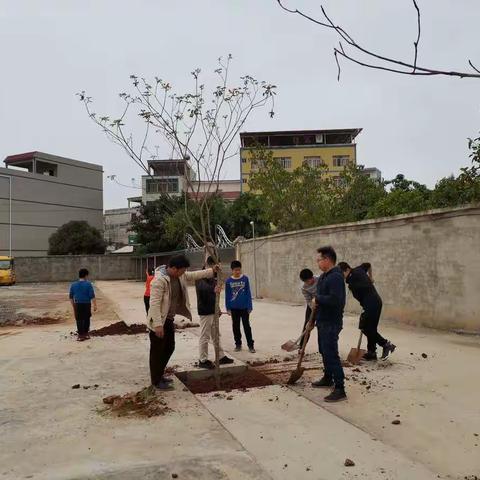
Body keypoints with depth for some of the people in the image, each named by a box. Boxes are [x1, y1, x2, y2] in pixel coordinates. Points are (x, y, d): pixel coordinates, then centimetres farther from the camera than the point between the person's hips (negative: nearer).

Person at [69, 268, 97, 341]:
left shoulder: (73, 285, 4)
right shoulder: (88, 284, -9)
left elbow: (71, 297, 9)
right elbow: (92, 296, -13)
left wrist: (73, 306, 19)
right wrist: (95, 305, -6)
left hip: (77, 304, 2)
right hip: (86, 304, -2)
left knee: (79, 320, 7)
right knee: (86, 319, 12)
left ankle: (80, 335, 8)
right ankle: (86, 334, 20)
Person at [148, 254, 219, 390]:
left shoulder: (179, 275, 2)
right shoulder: (159, 280, -26)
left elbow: (194, 275, 18)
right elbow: (154, 303, -28)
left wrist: (211, 271, 12)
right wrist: (158, 324, -30)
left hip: (169, 319, 10)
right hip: (158, 322, -9)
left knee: (169, 348, 19)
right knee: (157, 351, 3)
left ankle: (160, 374, 35)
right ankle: (156, 381, 16)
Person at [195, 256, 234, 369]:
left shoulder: (212, 277, 15)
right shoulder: (201, 277, -15)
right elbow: (202, 287, -39)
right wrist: (213, 289, -58)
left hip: (213, 311, 10)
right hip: (205, 312, -10)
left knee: (216, 335, 16)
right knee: (205, 337, -2)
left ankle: (221, 357, 24)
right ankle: (203, 360, 8)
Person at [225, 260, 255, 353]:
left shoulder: (245, 279, -5)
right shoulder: (228, 281, -3)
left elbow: (248, 293, -2)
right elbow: (227, 295, 3)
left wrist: (250, 306, -4)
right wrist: (228, 308, 2)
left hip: (244, 307, -1)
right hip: (234, 308, 1)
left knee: (247, 326, 2)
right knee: (236, 326, 11)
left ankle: (250, 345, 10)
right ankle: (238, 344, 24)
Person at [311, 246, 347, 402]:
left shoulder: (336, 277, -20)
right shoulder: (323, 276, 12)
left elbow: (335, 300, -32)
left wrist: (318, 298, -18)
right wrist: (316, 302, 3)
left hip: (331, 323, -10)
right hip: (323, 321, 10)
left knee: (331, 354, -9)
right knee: (325, 351, 21)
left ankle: (340, 389, -4)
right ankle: (328, 378, 38)